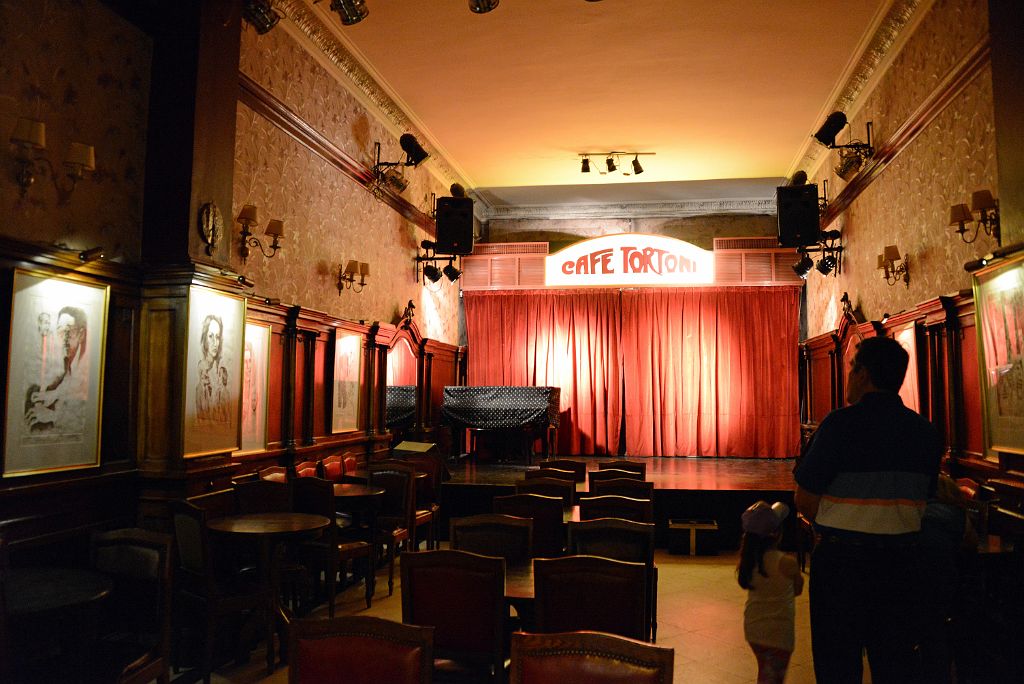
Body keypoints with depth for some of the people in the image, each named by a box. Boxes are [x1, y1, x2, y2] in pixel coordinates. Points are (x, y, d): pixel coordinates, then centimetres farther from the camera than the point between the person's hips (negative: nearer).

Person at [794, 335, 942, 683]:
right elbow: (923, 502, 9)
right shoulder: (926, 431, 2)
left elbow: (805, 500, -11)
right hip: (903, 559, 5)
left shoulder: (841, 423, -14)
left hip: (841, 559, -4)